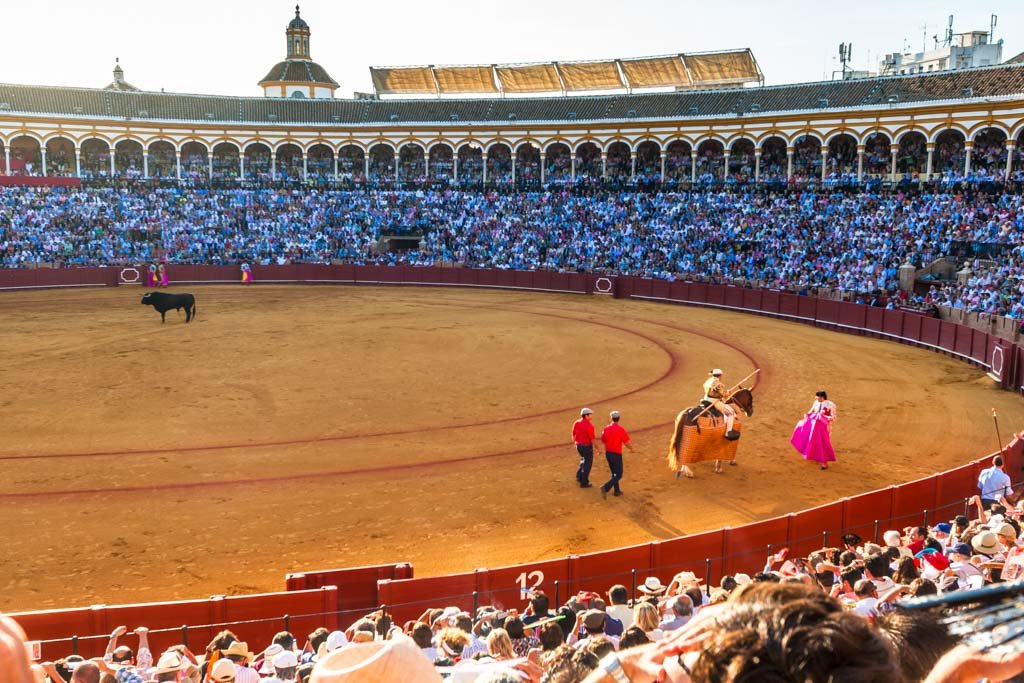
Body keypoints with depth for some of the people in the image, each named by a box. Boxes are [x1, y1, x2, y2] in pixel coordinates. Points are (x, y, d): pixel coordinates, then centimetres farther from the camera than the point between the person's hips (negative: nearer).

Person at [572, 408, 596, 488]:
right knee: (587, 463, 8)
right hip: (587, 446, -7)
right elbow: (592, 438, -18)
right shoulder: (589, 425, -21)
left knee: (583, 459, 30)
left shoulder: (576, 423, -1)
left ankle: (579, 476, 26)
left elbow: (573, 435, 9)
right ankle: (584, 482, 13)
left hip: (578, 445, 7)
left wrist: (575, 443, 26)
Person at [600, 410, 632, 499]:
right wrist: (631, 447, 9)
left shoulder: (606, 429, -1)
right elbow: (627, 443, -13)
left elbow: (602, 441, 9)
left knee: (614, 473, 21)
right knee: (618, 475, 2)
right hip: (616, 454, -6)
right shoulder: (621, 429, -17)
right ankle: (605, 488, -16)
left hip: (608, 453, 6)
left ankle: (617, 491, 28)